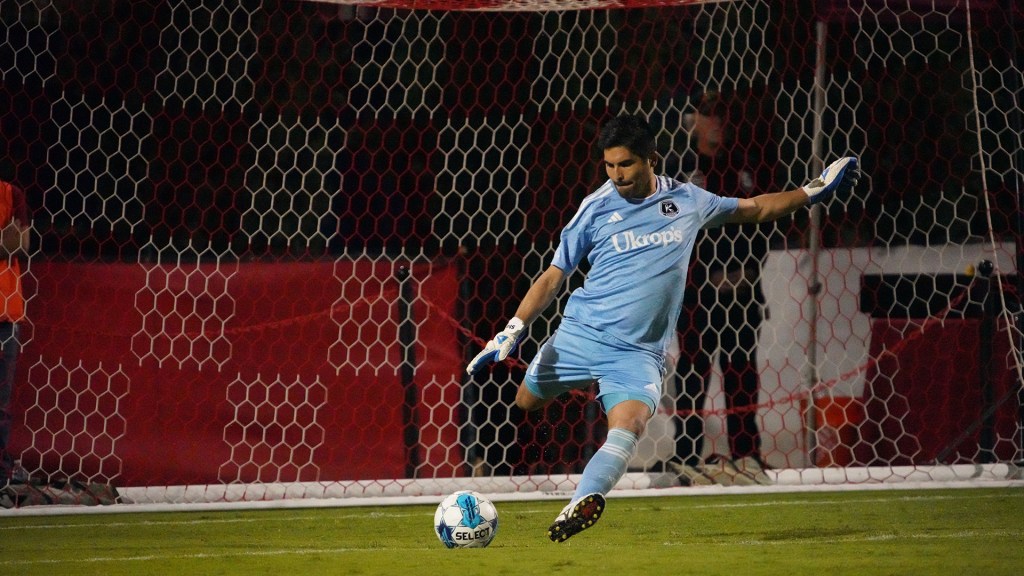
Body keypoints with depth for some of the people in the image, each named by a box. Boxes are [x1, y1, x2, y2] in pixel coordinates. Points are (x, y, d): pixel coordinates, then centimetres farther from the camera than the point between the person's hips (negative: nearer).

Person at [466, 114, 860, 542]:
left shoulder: (688, 201, 6)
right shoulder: (596, 209, 1)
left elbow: (756, 209, 23)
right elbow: (553, 277, 5)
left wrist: (815, 190, 17)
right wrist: (514, 331, -6)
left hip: (639, 351, -1)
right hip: (580, 334, 1)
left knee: (628, 426, -26)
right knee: (524, 404, 3)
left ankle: (582, 502, -43)